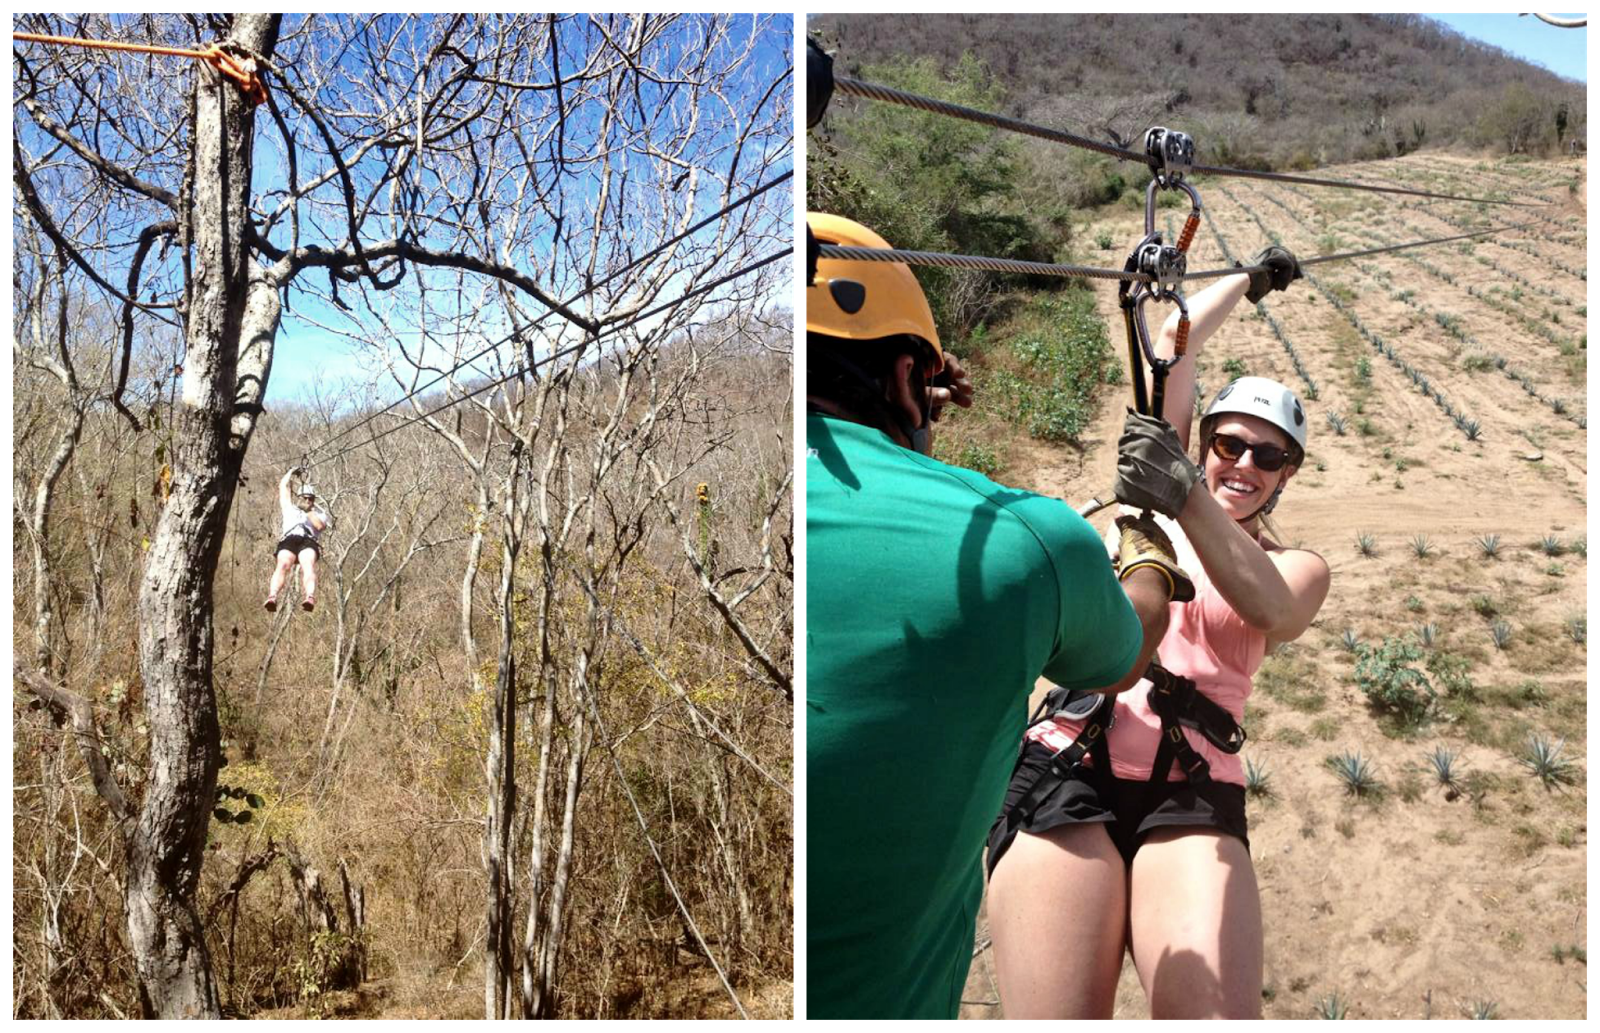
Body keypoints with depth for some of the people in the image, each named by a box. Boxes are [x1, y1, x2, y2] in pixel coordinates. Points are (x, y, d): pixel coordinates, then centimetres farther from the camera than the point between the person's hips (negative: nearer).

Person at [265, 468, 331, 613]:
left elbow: (319, 525, 9)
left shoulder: (319, 513, 33)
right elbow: (283, 486, 43)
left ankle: (310, 598, -57)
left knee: (308, 566, -32)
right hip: (289, 540, 1)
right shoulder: (290, 508, 39)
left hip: (309, 542, -1)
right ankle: (272, 597, -52)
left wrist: (309, 511, 15)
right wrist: (291, 472, 49)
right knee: (283, 565, -30)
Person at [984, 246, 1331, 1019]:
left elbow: (1270, 611, -12)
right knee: (1058, 1011, -15)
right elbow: (1173, 344, 17)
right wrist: (1250, 278, 32)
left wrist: (1189, 503, -27)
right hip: (1067, 770, 0)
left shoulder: (1298, 566, 15)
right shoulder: (1163, 496, 17)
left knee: (1222, 1012, -22)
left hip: (1192, 795, 0)